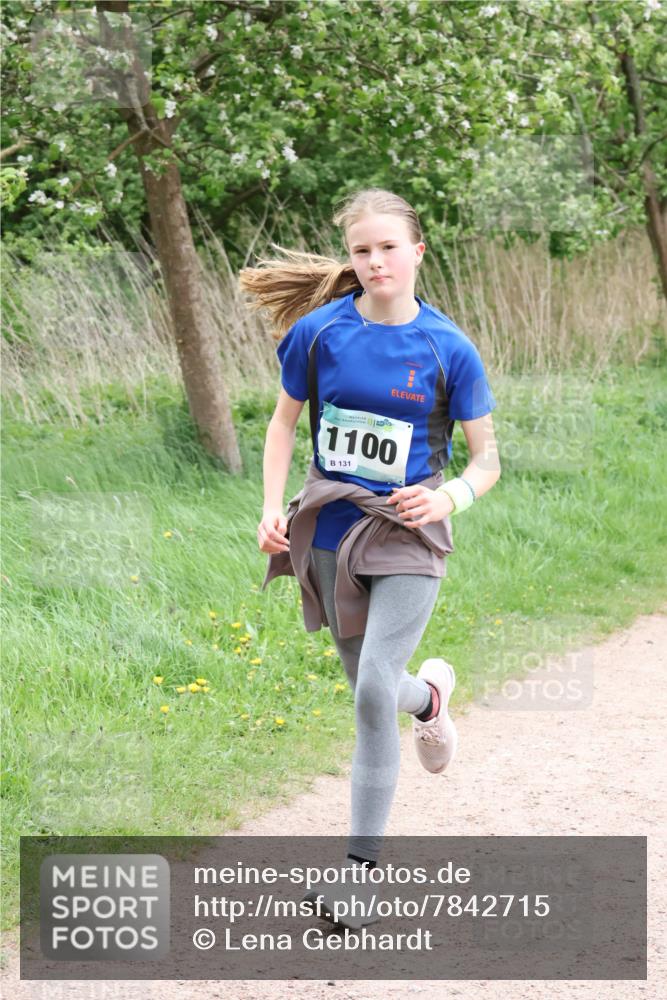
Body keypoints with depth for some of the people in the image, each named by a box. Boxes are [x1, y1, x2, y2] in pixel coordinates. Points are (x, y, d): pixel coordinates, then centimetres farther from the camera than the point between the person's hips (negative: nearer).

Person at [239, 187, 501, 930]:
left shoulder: (448, 348, -8)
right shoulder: (319, 331, -4)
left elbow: (486, 458, -2)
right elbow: (285, 420, 10)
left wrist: (451, 496, -22)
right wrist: (272, 508, -1)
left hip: (407, 537, -3)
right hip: (330, 531, 3)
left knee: (374, 694, -15)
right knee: (369, 689, 16)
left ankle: (360, 870, -6)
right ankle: (430, 694, 56)